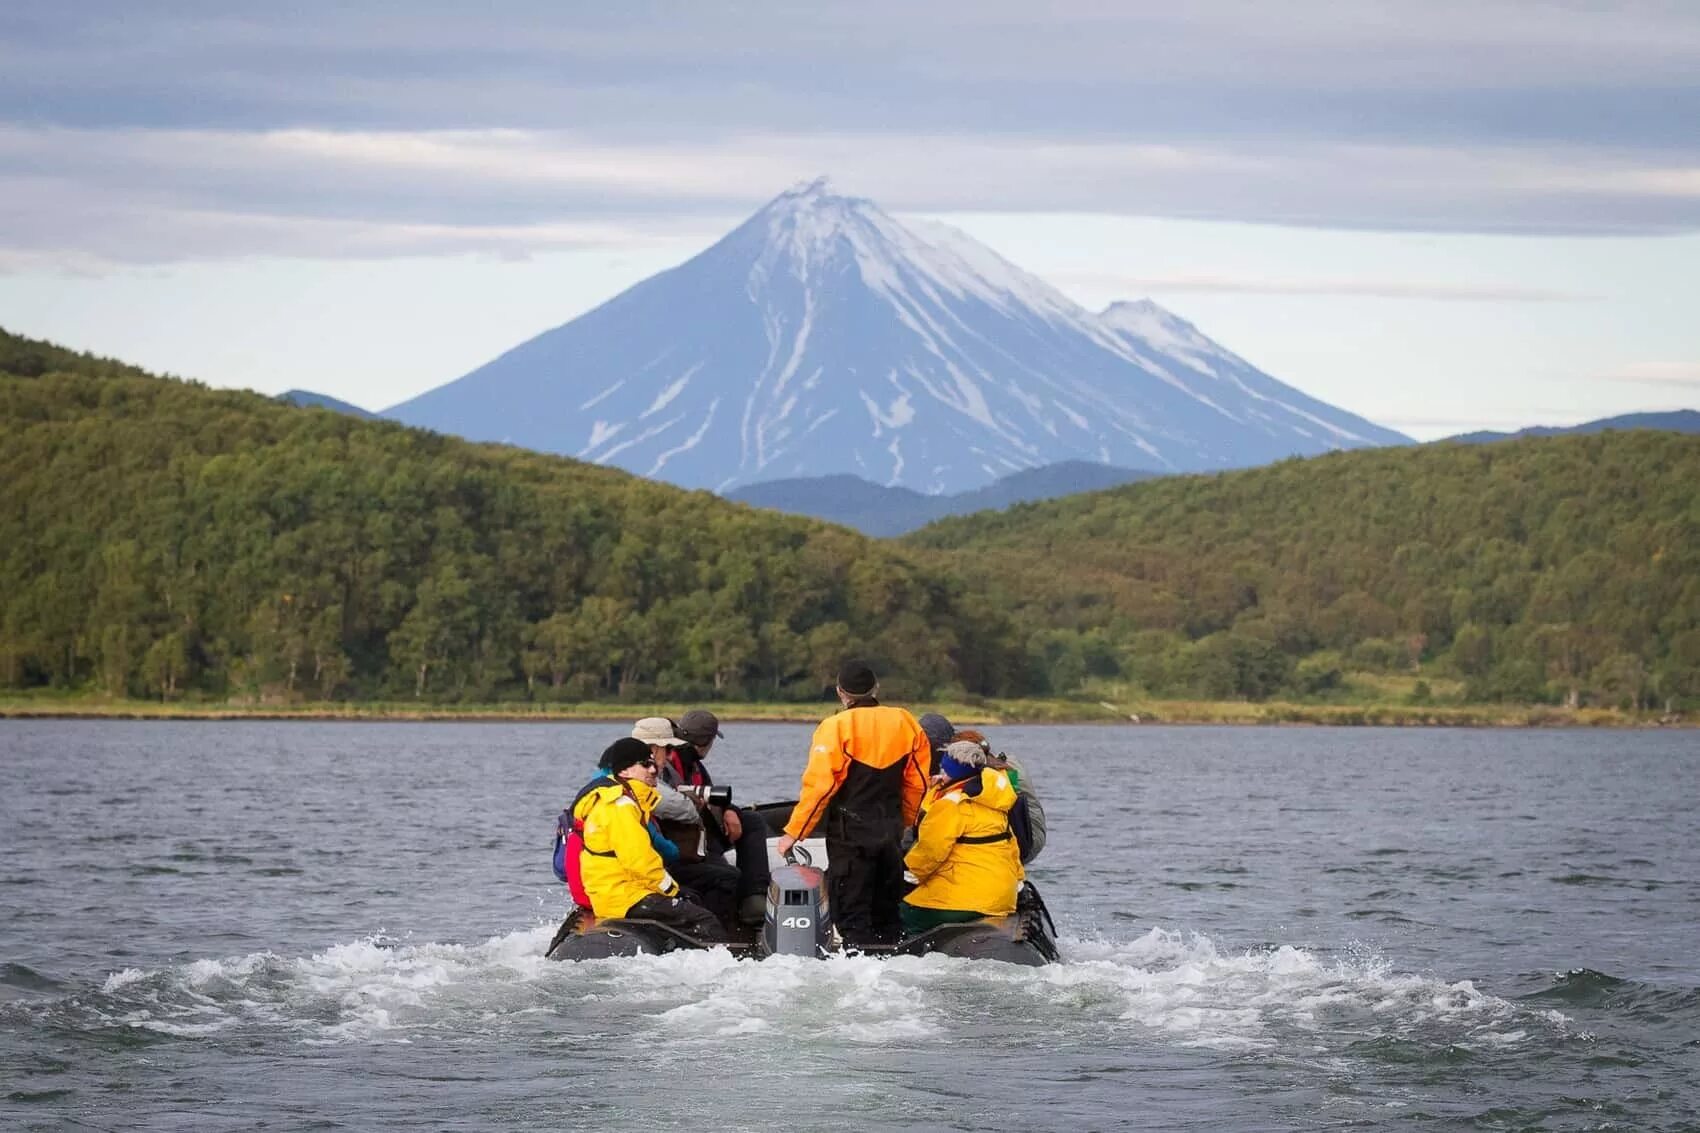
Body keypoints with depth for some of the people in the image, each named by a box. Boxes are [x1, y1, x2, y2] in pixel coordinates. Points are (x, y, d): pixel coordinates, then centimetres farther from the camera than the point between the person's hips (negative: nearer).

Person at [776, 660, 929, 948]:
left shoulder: (835, 728, -12)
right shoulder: (905, 723, 4)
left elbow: (818, 786, -16)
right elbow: (918, 783, 10)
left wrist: (793, 833, -11)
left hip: (850, 834, -5)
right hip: (891, 833, 5)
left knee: (851, 914, -2)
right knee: (887, 912, 15)